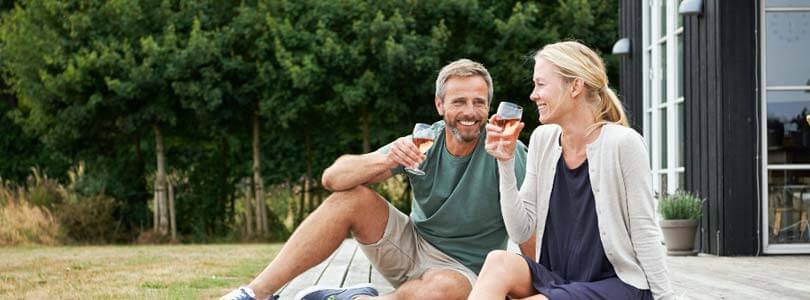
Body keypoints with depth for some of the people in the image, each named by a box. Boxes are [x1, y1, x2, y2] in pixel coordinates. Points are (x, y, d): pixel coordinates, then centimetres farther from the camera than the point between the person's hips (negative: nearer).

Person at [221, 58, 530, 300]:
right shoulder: (422, 143, -7)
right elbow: (333, 178, -15)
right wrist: (386, 161, -33)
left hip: (462, 268, -4)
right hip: (412, 246, 4)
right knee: (350, 197, -17)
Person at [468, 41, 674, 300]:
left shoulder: (623, 143, -10)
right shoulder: (543, 139, 6)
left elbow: (646, 236, -7)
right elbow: (521, 231, 3)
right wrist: (506, 163, -4)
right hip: (558, 279, 5)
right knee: (498, 262, -25)